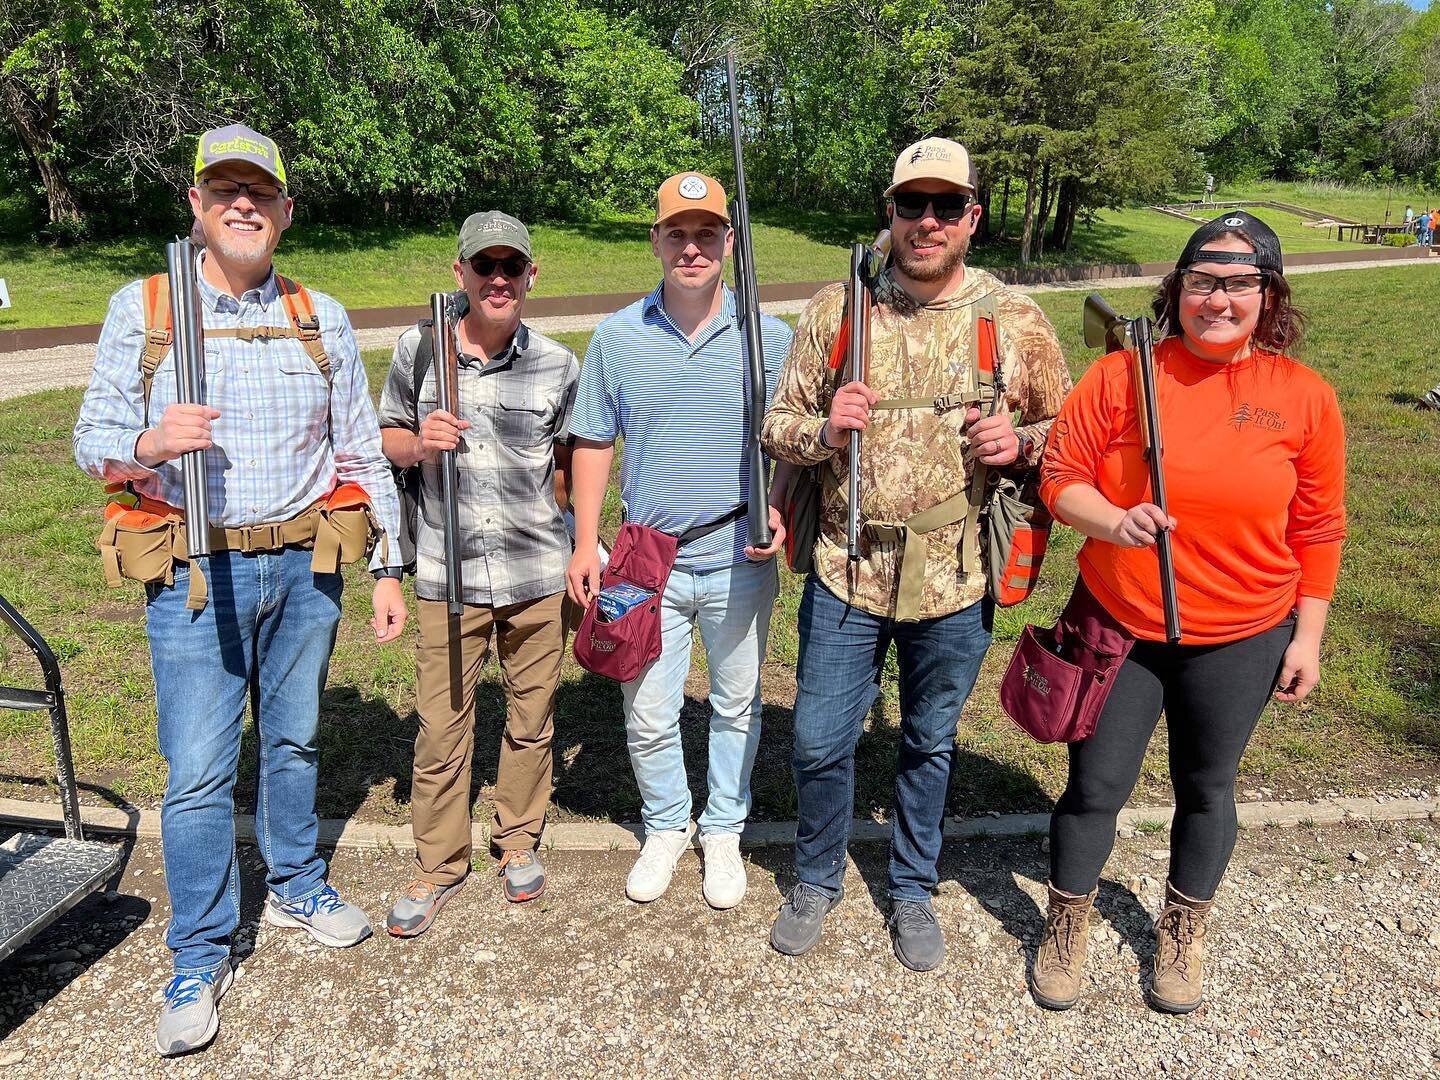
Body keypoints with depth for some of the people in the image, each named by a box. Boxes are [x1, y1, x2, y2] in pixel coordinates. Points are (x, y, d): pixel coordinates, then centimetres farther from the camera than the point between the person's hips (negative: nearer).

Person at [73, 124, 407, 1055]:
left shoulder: (322, 318, 7)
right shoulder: (140, 309, 2)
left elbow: (361, 451, 7)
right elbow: (92, 439, 1)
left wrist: (388, 567, 4)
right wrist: (147, 443, -23)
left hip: (304, 565, 2)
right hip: (196, 574, -2)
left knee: (294, 740, 15)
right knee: (199, 769, 0)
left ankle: (296, 885, 36)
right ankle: (201, 955, 17)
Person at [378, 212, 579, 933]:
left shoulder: (557, 366, -2)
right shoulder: (419, 348, -2)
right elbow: (388, 436, 9)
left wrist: (538, 522, 1)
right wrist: (418, 443, -12)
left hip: (537, 571, 1)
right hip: (447, 574, 0)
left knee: (531, 717, 14)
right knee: (440, 727, 7)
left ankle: (517, 840, 37)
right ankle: (439, 864, 28)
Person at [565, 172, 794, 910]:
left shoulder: (770, 338, -2)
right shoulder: (616, 338, 0)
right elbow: (594, 443, 6)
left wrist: (779, 512, -12)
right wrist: (586, 543, 1)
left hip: (739, 556, 0)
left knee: (737, 704, 15)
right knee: (648, 716, 10)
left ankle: (724, 832, 36)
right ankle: (665, 827, 35)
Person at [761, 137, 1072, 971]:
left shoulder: (1017, 322, -2)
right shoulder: (837, 308, -1)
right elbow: (779, 424, 5)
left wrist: (1021, 442, -15)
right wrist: (824, 431, -18)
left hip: (955, 583, 0)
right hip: (847, 572, 0)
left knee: (931, 744, 17)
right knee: (821, 742, 10)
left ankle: (913, 891, 42)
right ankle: (817, 880, 38)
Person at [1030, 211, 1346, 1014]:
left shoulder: (1305, 397, -4)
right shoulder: (1123, 374, -8)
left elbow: (1317, 530, 2)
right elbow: (1061, 477, -7)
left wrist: (1308, 635, 2)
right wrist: (1113, 521, -26)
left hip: (1241, 639, 1)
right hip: (1119, 624, -1)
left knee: (1207, 788, 18)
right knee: (1096, 785, 9)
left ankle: (1185, 931, 43)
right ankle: (1068, 923, 35)